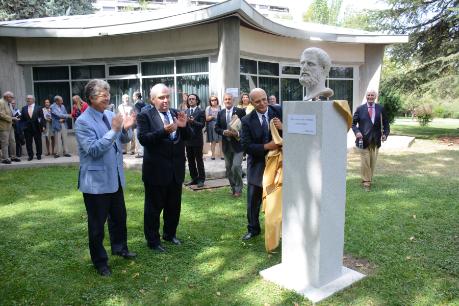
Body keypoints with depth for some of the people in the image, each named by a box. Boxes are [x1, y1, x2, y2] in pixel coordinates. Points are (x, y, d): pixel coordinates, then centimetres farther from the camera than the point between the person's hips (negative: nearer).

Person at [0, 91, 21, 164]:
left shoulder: (9, 103, 14)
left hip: (10, 126, 9)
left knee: (12, 141, 12)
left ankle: (13, 156, 20)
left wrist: (13, 118, 8)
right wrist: (11, 118, -17)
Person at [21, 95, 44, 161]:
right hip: (27, 129, 2)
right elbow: (22, 118, 10)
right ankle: (30, 155, 13)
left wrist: (41, 126, -9)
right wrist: (23, 126, -1)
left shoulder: (38, 108, 3)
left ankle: (39, 155, 16)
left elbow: (42, 118, -1)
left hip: (37, 128, -2)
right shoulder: (24, 108, 10)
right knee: (28, 143, 4)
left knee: (38, 142, 5)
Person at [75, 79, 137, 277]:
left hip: (115, 178, 7)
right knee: (97, 223, 7)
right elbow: (93, 150, -24)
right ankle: (100, 262, 24)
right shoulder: (83, 122, -16)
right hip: (96, 181, -7)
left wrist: (126, 128, -10)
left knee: (119, 216, 21)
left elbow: (124, 140, 12)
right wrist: (113, 130, -28)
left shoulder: (110, 115, 5)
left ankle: (120, 248, 42)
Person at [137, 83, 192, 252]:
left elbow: (188, 137, 6)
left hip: (176, 169, 5)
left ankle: (170, 234, 37)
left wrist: (184, 126, -15)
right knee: (154, 207, 7)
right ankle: (152, 240, 22)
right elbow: (143, 139, -20)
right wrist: (164, 131, -31)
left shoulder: (176, 113, 7)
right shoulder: (145, 115, -8)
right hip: (156, 170, -5)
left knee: (174, 205, 17)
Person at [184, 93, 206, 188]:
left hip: (197, 140, -5)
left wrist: (193, 122, -26)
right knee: (190, 161, 11)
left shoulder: (201, 112, -4)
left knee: (199, 160, 1)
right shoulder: (186, 111, 12)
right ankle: (194, 178, 21)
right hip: (188, 140, 5)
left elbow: (202, 124, -13)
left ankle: (201, 179, 9)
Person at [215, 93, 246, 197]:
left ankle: (238, 189, 8)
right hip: (226, 144, 5)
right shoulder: (220, 113, 8)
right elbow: (216, 128, 8)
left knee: (236, 166, -11)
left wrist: (238, 133, -20)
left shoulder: (240, 111, -5)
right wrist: (224, 132, -10)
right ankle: (233, 188, 27)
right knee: (228, 168, 11)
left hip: (238, 143, -5)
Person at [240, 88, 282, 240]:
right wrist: (266, 147, -24)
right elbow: (246, 146, -13)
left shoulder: (279, 111, -8)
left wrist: (283, 127, -25)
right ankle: (253, 229, 31)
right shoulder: (247, 121, -8)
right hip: (257, 164, 0)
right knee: (253, 200, 11)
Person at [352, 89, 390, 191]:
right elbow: (353, 123, 3)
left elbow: (385, 123, 10)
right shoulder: (360, 109, 0)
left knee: (373, 162, 12)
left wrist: (385, 134, -4)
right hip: (363, 140, -2)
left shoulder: (380, 108, 5)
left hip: (375, 140, 3)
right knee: (365, 162, -4)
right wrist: (356, 132, -14)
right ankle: (366, 182, 5)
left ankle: (369, 179, 28)